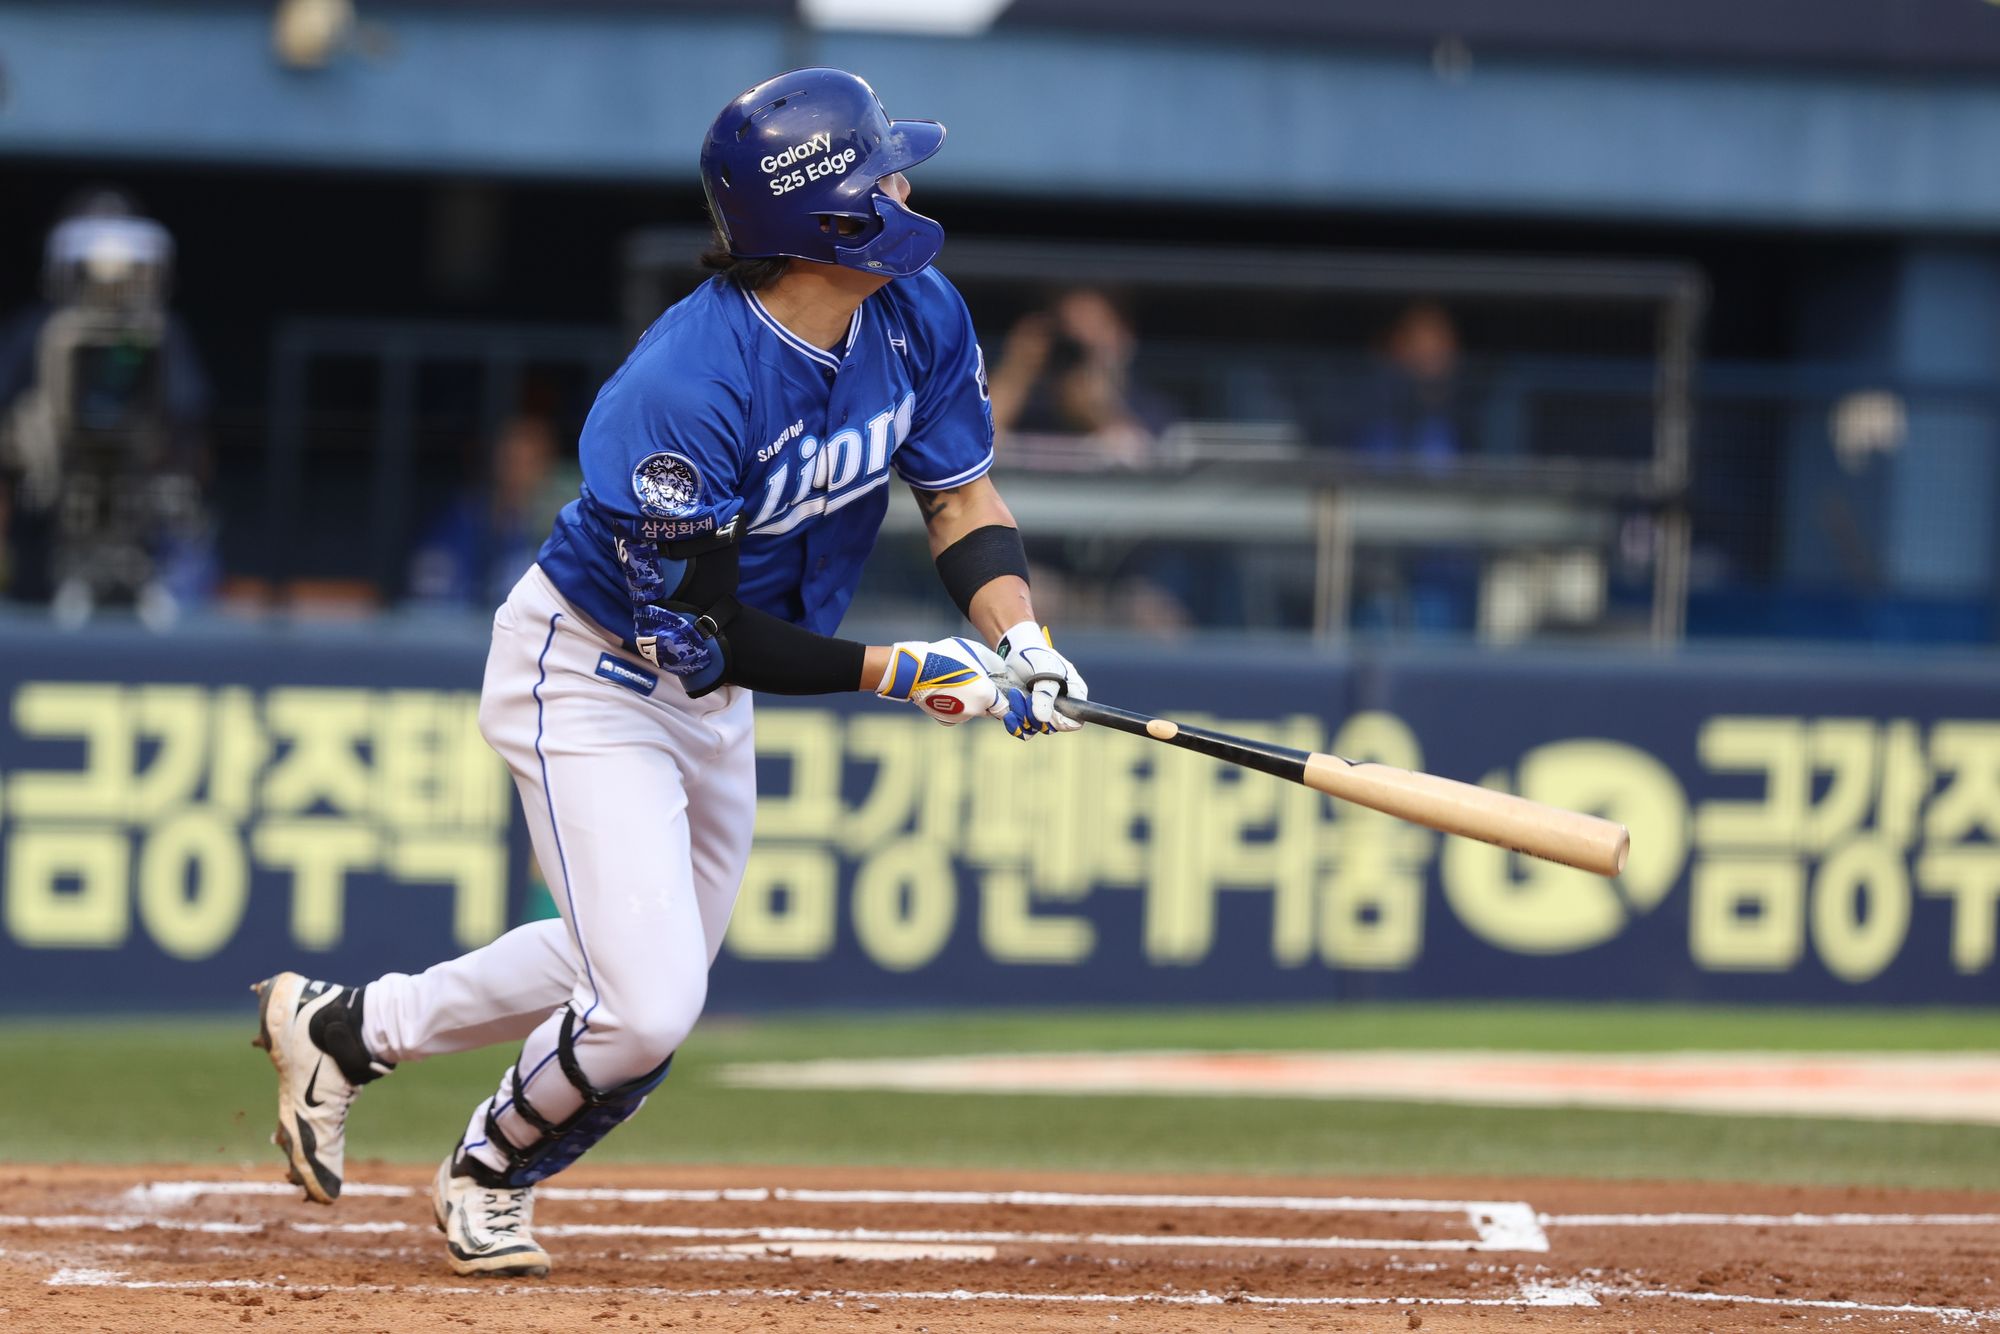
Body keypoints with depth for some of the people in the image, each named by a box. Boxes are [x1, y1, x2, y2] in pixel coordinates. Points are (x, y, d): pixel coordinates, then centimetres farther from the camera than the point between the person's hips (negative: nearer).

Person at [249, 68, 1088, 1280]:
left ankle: (345, 1026, 39)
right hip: (592, 675, -8)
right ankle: (491, 1177, 14)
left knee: (646, 970, 20)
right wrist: (891, 671, -30)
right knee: (647, 1008, -17)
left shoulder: (918, 317, -12)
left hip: (712, 700, 8)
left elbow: (960, 491, 1)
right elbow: (701, 639, -28)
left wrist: (1018, 636, -17)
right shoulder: (684, 392, -35)